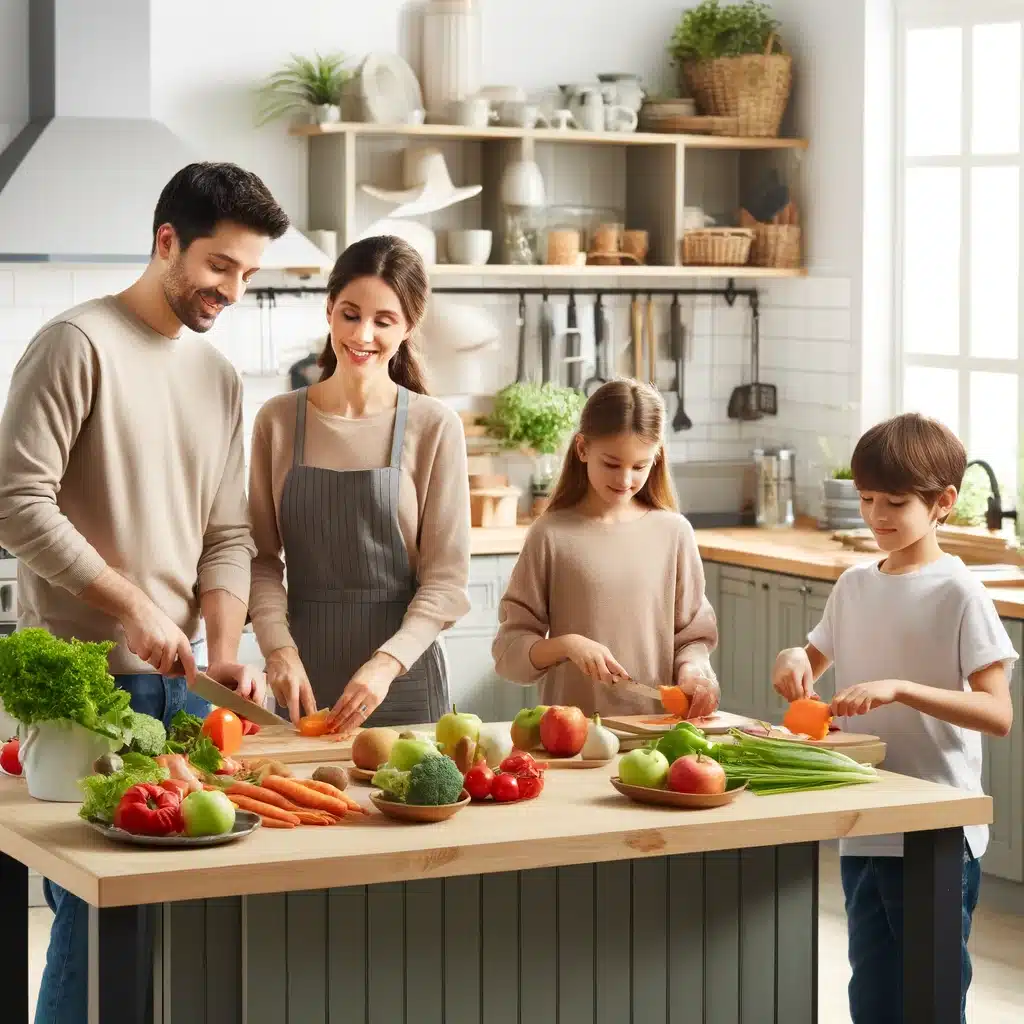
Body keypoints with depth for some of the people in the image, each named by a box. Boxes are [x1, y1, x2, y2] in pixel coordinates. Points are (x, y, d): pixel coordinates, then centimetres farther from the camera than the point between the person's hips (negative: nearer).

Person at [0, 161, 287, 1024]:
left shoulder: (220, 378, 14)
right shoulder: (79, 344, -8)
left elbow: (227, 534, 13)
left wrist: (223, 650, -2)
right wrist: (132, 606, -16)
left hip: (176, 680, 7)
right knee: (96, 905, -6)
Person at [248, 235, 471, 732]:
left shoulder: (435, 428, -5)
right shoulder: (278, 421, 2)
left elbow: (446, 579, -6)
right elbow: (263, 558, 2)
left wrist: (387, 662, -19)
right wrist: (279, 648, -14)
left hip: (404, 677, -1)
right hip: (305, 679, 2)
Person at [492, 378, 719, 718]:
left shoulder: (674, 532, 8)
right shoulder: (552, 534, 3)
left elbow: (693, 635, 14)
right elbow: (509, 650, 4)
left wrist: (692, 669, -7)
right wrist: (565, 645, -13)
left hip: (658, 726, 3)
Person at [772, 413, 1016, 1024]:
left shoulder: (958, 594, -11)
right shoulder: (855, 587, 8)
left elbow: (998, 714, -18)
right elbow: (811, 668, 22)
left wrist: (900, 689, -28)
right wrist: (795, 662, -2)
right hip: (863, 831, 6)